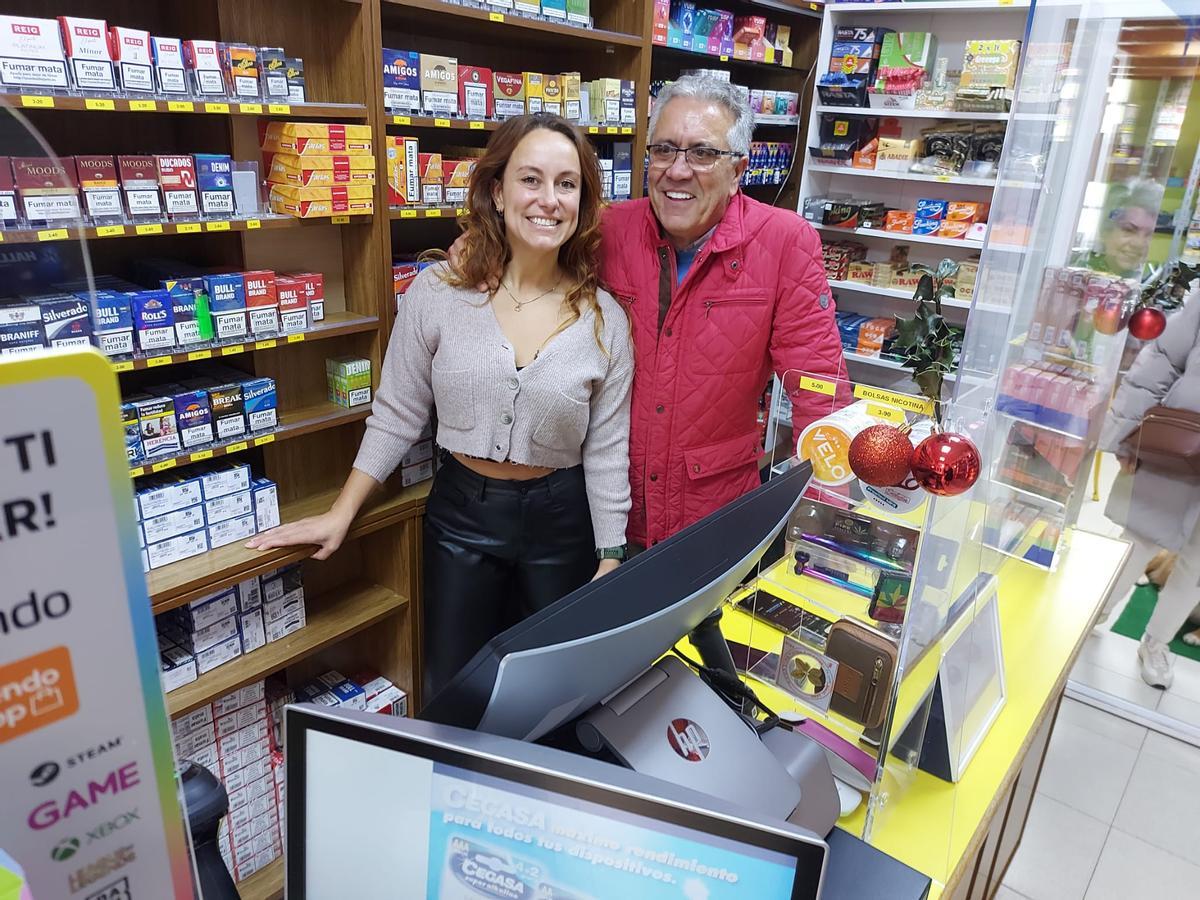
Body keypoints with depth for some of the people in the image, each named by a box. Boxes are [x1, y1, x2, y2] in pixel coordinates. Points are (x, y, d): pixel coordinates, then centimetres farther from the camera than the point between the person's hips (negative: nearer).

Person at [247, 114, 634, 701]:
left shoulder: (604, 318, -7)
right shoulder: (438, 292, -9)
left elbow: (607, 451, -2)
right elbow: (397, 413, -1)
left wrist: (609, 561, -1)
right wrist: (340, 515, 0)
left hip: (560, 519, 1)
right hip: (461, 513, 0)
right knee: (449, 696, 14)